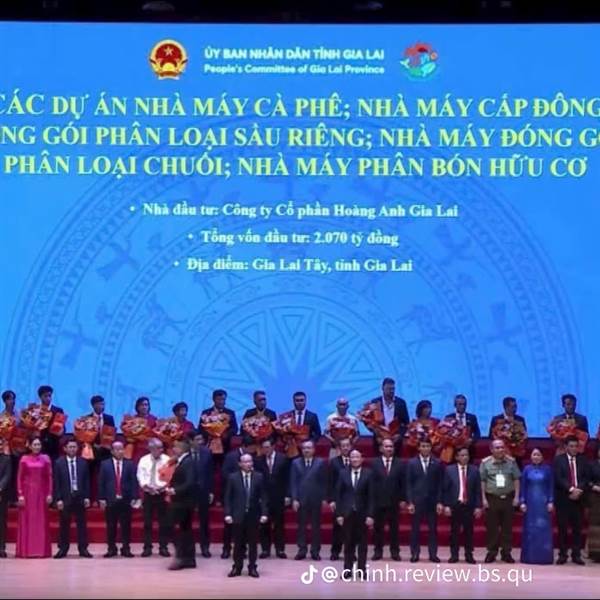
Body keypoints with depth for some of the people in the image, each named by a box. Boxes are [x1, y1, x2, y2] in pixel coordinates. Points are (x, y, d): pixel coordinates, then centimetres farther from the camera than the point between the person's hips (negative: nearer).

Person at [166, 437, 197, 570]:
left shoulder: (188, 462, -17)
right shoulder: (182, 462, 13)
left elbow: (190, 483, -25)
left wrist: (175, 491, -24)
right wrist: (171, 488, 3)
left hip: (183, 502, -10)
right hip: (180, 501, 10)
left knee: (180, 530, -8)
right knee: (185, 530, 12)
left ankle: (182, 558, -6)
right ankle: (189, 559, 16)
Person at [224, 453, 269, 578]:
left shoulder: (259, 477, 2)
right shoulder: (233, 477, 1)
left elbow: (263, 496, 1)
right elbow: (228, 497, 1)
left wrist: (264, 513, -6)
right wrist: (228, 513, -8)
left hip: (253, 515, 1)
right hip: (238, 515, 0)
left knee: (253, 543, 5)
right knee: (238, 543, 5)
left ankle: (252, 567, 12)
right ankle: (237, 567, 12)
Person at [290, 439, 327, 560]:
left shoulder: (321, 463, 4)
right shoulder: (296, 463, 7)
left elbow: (324, 482, 3)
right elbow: (293, 482, 3)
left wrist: (324, 498, -3)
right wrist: (294, 499, -5)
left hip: (316, 499, -1)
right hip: (301, 499, 1)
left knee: (316, 526, 3)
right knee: (301, 526, 3)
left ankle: (315, 551, 8)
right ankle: (302, 550, 7)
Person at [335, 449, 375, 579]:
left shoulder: (368, 474, -1)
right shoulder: (343, 473, 3)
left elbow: (371, 496, -3)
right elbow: (338, 494, 2)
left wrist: (370, 515, -9)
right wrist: (339, 513, -4)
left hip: (362, 513, -1)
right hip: (347, 512, 1)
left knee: (362, 542, 4)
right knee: (348, 542, 4)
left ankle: (362, 569, 10)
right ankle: (347, 569, 9)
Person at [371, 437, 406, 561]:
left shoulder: (400, 464, 5)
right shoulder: (374, 463, 2)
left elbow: (403, 483, 4)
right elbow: (371, 482, 0)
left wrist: (403, 499, -2)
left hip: (394, 501, 0)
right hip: (378, 501, 0)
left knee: (394, 528, 4)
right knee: (378, 528, 4)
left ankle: (395, 552, 9)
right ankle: (378, 551, 9)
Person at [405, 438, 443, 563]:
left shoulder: (437, 463, 4)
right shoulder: (412, 463, 3)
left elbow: (440, 484, 3)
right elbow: (409, 484, 1)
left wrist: (439, 502, -3)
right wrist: (410, 502, -6)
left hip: (432, 501, 0)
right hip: (417, 500, 0)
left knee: (433, 529, 2)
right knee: (415, 529, 2)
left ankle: (433, 554, 7)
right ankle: (415, 553, 8)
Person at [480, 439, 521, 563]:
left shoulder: (511, 462, 3)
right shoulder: (485, 462, -2)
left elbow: (516, 479, 4)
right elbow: (482, 481, -2)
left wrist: (516, 496, -2)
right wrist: (483, 498, -6)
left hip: (508, 498, 1)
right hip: (492, 498, -1)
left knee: (507, 527, 5)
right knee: (492, 527, 3)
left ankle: (506, 552, 12)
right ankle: (491, 552, 11)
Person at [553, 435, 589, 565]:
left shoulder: (582, 460, 11)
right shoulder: (559, 460, 2)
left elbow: (585, 478, 5)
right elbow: (558, 478, -9)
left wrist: (579, 490, -12)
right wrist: (571, 489, -18)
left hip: (578, 498, 2)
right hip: (563, 498, -2)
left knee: (577, 527, 2)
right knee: (562, 527, 0)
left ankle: (576, 555, 7)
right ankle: (562, 554, 5)